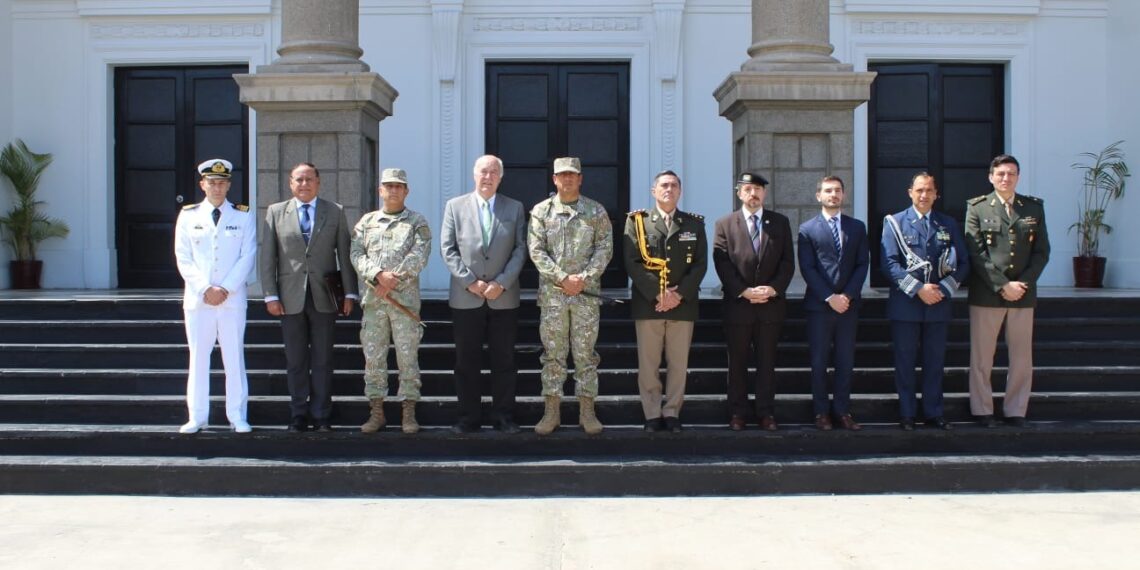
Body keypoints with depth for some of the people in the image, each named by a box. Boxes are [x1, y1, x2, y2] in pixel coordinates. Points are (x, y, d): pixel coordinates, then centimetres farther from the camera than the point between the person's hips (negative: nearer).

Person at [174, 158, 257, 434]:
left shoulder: (244, 215, 4)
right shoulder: (188, 215, 6)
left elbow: (247, 257, -2)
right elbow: (183, 259, 2)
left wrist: (225, 289, -11)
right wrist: (205, 289, -10)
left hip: (233, 298, -1)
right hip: (197, 298, 1)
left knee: (234, 357, 3)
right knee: (198, 356, 5)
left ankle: (237, 416, 10)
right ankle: (197, 416, 13)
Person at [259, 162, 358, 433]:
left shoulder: (335, 212, 6)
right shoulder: (276, 212, 6)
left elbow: (345, 253, 5)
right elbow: (266, 256, 4)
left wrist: (349, 293, 0)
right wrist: (271, 295, -3)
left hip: (323, 297, 0)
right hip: (291, 298, 0)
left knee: (323, 360, 4)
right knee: (295, 361, 6)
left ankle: (321, 415, 14)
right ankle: (299, 414, 17)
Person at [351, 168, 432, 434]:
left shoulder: (417, 222, 6)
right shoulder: (367, 221, 14)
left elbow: (418, 256, -8)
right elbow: (357, 254, 3)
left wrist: (393, 278, -16)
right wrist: (378, 275, -14)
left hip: (405, 298, -3)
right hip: (373, 299, 3)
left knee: (408, 357, 1)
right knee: (373, 357, 5)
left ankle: (408, 414, 8)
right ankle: (376, 412, 13)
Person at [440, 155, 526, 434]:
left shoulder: (515, 208, 8)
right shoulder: (455, 206, 7)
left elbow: (520, 250, 3)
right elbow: (448, 249, 2)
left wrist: (501, 283, -9)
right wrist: (470, 282, -9)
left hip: (504, 297, 0)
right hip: (465, 297, 0)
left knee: (504, 360, 5)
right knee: (467, 361, 4)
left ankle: (504, 416, 13)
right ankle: (469, 417, 12)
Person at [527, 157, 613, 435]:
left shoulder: (596, 211, 7)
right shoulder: (540, 211, 6)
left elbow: (604, 249, 1)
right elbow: (536, 250, -1)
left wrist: (584, 278, -11)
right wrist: (561, 278, -11)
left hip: (587, 292, 0)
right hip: (551, 293, 0)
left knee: (585, 353, 4)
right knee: (553, 353, 4)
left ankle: (587, 411, 12)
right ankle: (552, 411, 11)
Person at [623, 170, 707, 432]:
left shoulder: (694, 224, 11)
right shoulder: (637, 221, 5)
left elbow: (700, 264, 4)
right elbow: (632, 262, -3)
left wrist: (679, 294, -10)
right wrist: (657, 293, -13)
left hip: (683, 303, 2)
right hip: (647, 303, -1)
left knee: (679, 363, 5)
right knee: (648, 364, 2)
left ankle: (672, 413, 15)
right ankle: (652, 414, 11)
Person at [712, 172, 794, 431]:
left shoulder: (780, 223, 9)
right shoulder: (725, 224, 4)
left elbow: (787, 262, 4)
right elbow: (722, 264, -4)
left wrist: (774, 288, -11)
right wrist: (744, 291, -13)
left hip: (771, 304, 1)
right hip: (737, 304, -1)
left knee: (767, 361, 5)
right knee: (738, 361, 5)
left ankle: (766, 413, 12)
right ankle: (737, 413, 13)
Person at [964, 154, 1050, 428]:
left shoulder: (1034, 207, 9)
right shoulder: (977, 207, 1)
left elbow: (1042, 251, 6)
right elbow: (976, 253, -6)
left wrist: (1023, 284, -8)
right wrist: (1003, 285, -13)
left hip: (1024, 293, 3)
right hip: (986, 294, -3)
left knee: (1022, 357, 7)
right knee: (981, 357, 2)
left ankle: (1015, 412, 17)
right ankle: (982, 411, 12)